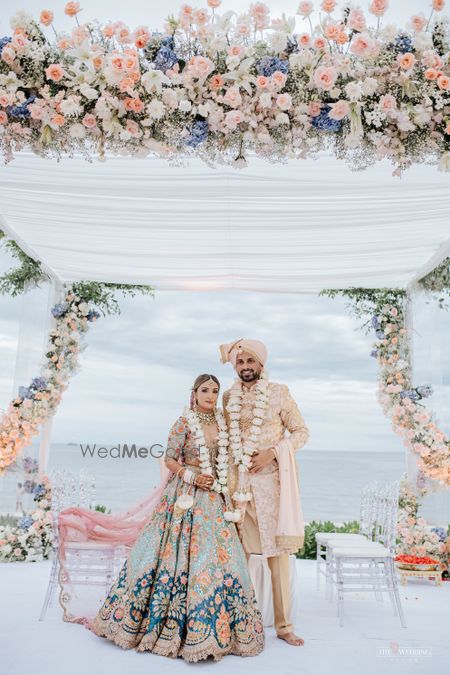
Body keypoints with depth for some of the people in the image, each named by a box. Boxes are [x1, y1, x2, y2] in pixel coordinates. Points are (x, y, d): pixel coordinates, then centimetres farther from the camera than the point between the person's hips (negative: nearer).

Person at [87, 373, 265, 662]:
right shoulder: (184, 422, -6)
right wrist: (191, 476, -17)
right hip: (187, 496, -5)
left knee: (219, 556, 4)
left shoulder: (222, 421, 8)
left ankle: (209, 627, 18)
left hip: (215, 498, 5)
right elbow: (169, 459, -4)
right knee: (179, 553, -3)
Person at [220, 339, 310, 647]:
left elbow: (302, 431, 0)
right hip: (238, 482, 3)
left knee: (278, 551, 1)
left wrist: (271, 453, -12)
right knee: (241, 551, 6)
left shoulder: (278, 392, -1)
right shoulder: (229, 397, 9)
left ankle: (284, 624, 12)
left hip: (270, 480, -3)